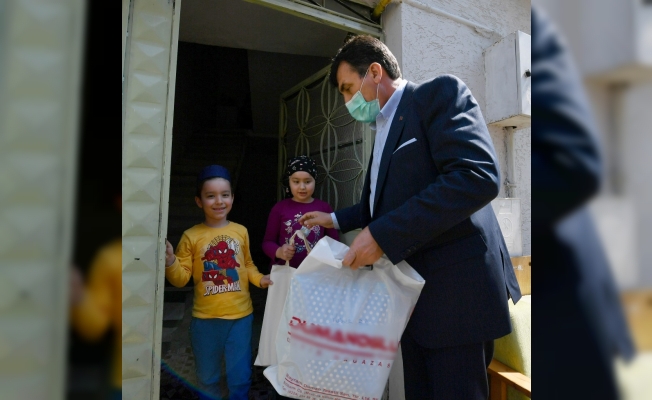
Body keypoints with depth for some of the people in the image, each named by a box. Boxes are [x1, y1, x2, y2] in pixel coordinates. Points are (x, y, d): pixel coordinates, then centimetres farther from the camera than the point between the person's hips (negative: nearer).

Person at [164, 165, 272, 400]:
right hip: (206, 319, -1)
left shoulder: (241, 232, 0)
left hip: (241, 316, 1)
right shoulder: (191, 236, -7)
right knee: (207, 378, 19)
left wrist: (260, 279, -7)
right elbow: (182, 277, -6)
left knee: (240, 377, 14)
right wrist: (170, 263, -25)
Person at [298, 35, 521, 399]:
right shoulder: (384, 128, 18)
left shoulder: (439, 93, -8)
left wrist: (383, 235, -25)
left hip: (455, 289, -9)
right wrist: (336, 219, 28)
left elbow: (478, 176, -24)